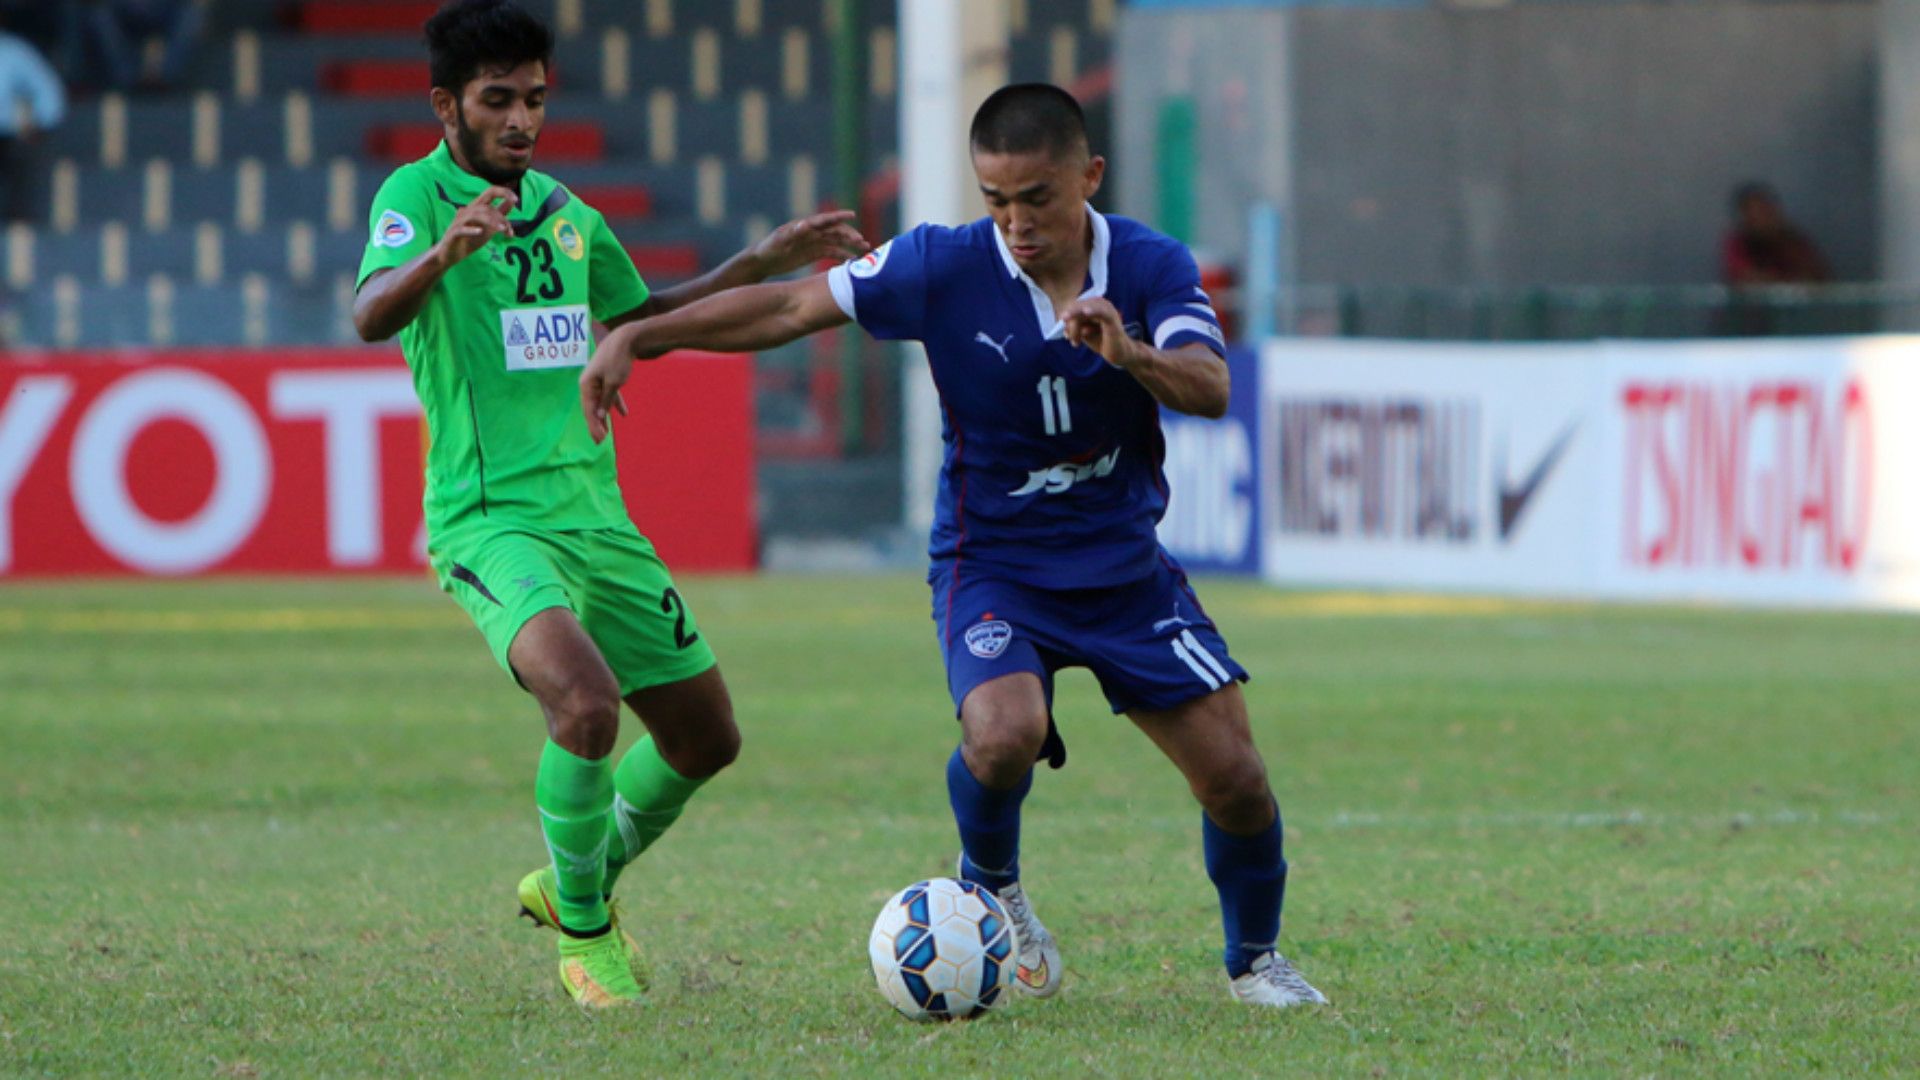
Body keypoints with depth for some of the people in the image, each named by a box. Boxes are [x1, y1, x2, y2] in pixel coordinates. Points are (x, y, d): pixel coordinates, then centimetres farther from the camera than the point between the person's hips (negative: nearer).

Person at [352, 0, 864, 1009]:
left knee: (706, 737, 12)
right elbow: (371, 315, -28)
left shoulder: (564, 211, 14)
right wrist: (440, 257, -48)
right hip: (490, 518, -8)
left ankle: (577, 881, 36)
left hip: (594, 510, 8)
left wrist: (764, 263, 26)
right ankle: (583, 935, -8)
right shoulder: (418, 193, -9)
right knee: (586, 704, -30)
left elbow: (637, 321, 32)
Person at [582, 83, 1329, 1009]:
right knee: (1004, 733, -31)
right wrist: (636, 337, -9)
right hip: (993, 564, -2)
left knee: (1235, 779, -3)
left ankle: (1255, 960, 27)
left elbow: (1210, 388, -26)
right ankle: (992, 891, 3)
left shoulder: (1151, 267, -11)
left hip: (1126, 567, 2)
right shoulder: (944, 267, -14)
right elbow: (794, 307, -6)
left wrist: (1134, 355, -47)